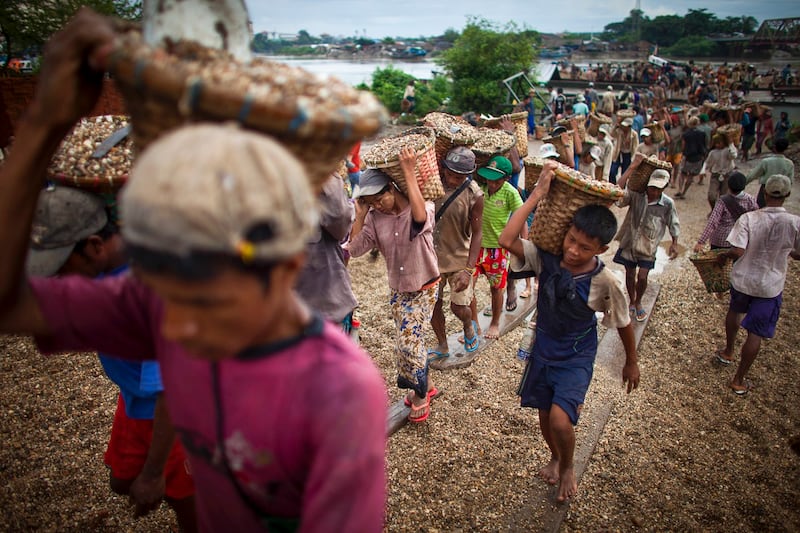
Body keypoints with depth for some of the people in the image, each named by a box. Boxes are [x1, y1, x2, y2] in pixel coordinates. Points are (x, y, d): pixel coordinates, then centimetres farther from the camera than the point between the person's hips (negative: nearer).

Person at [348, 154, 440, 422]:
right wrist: (360, 214, -16)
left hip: (425, 287, -5)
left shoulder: (424, 208, -20)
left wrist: (409, 171, -42)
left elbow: (420, 217, -46)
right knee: (407, 342, 15)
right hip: (398, 289, 5)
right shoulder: (375, 217, -8)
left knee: (409, 341, -10)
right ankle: (426, 385, 39)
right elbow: (355, 249, -13)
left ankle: (420, 394, 16)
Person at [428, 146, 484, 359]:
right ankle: (442, 346, 34)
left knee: (458, 307, 1)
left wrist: (469, 270, -20)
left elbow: (476, 233, -14)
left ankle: (469, 327, 39)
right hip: (432, 255, 3)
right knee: (433, 303, 11)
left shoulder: (473, 195, -18)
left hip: (459, 258, -3)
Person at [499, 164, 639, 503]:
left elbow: (623, 323, -5)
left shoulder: (605, 282, -22)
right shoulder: (546, 258, -17)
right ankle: (555, 458, 50)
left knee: (560, 419, -17)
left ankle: (568, 467, 18)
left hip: (576, 358, -3)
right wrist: (538, 194, -32)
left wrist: (631, 362, 8)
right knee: (545, 414, 17)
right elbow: (506, 240, -32)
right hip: (543, 349, 4)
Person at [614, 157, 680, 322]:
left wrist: (674, 244, 1)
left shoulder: (668, 204, -11)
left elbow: (673, 225, 3)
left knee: (642, 277, -3)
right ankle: (632, 302, 37)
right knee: (630, 274, 13)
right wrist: (632, 167, -32)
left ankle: (638, 303, 26)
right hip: (629, 242, 1)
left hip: (648, 246, 0)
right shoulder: (636, 195, -15)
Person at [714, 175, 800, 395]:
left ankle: (728, 352, 49)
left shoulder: (748, 218, -17)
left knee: (735, 311, 31)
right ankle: (739, 380, 15)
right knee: (755, 334, 7)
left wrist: (724, 255, -2)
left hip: (742, 279, 1)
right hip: (770, 287, -1)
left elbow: (737, 252, -22)